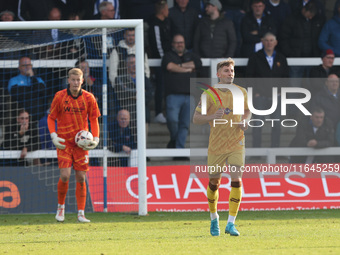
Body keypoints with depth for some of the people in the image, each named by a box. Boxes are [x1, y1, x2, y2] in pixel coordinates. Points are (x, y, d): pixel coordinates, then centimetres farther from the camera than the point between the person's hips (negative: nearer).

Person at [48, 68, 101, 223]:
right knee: (65, 176, -13)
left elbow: (94, 119, 8)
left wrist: (95, 138, -5)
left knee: (81, 178, -1)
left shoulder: (88, 98, -1)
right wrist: (53, 136, -10)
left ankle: (81, 214, 6)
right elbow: (51, 117, 4)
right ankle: (61, 206, 12)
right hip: (64, 142, -1)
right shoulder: (59, 97, -5)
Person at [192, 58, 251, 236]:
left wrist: (245, 121, -2)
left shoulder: (241, 92, 3)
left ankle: (231, 223, -12)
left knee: (236, 179, -14)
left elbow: (247, 111, 21)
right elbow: (196, 119, -6)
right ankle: (214, 218, 33)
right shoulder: (209, 94, -6)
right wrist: (212, 117, -24)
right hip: (216, 145, -1)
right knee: (214, 182, 8)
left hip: (236, 144, 1)